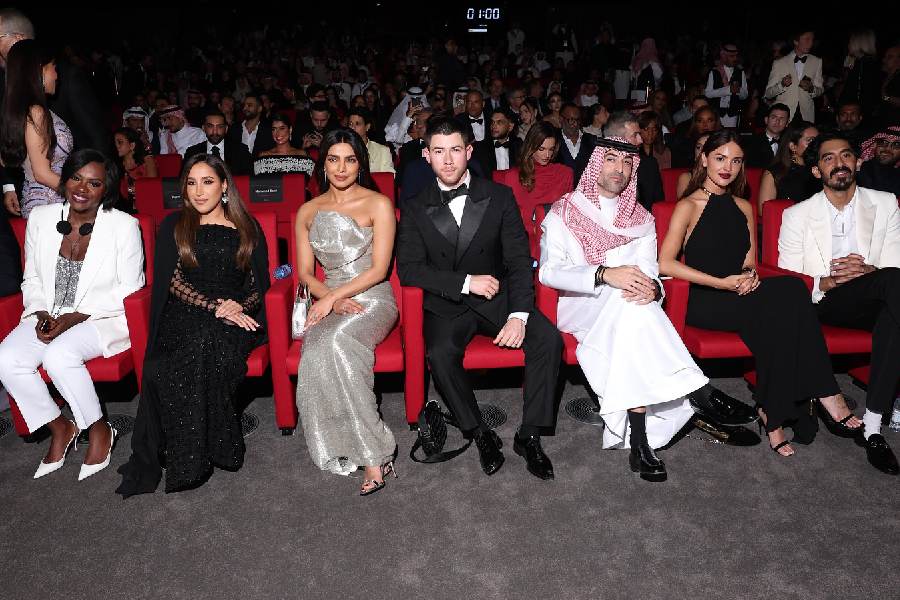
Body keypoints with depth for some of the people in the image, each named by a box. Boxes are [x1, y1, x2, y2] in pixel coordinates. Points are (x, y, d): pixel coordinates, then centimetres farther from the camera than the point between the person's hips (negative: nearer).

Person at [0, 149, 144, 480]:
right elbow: (32, 280, 12)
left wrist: (77, 317, -16)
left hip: (105, 317, -5)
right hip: (48, 317, 5)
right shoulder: (40, 218, 5)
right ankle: (60, 427, 2)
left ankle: (99, 429, -7)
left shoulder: (124, 225, -9)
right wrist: (41, 314, -8)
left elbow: (129, 289, -9)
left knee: (59, 355, -32)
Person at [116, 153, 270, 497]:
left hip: (238, 317, 0)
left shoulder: (247, 228, 15)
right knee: (202, 342, -34)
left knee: (211, 346, -34)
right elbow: (173, 281, 2)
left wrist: (239, 306, -10)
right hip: (185, 317, 0)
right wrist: (214, 306, -12)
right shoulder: (174, 227, 14)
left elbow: (260, 283, 11)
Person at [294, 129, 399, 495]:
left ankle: (369, 453, -28)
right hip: (329, 302, 3)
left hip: (373, 300, -3)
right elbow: (305, 273, 12)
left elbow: (379, 269, -5)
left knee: (334, 341, -35)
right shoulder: (308, 212, 15)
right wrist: (332, 300, -8)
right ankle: (374, 455, -26)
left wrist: (333, 297, -14)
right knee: (320, 348, -32)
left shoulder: (378, 204, 2)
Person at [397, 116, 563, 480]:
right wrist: (467, 282, -17)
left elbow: (520, 261, -3)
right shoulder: (415, 209, 3)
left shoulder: (499, 197, 2)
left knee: (548, 339, -23)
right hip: (446, 305, -1)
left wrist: (519, 314, -18)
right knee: (440, 354, -31)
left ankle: (529, 435, -8)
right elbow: (408, 269, -7)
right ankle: (480, 434, -8)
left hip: (497, 297, 1)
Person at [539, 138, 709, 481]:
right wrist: (604, 274, -26)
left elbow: (648, 272, 7)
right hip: (580, 307, -3)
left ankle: (639, 439, -35)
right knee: (630, 306, -34)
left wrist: (652, 288, -21)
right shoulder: (563, 212, 7)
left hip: (622, 311, 3)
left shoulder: (641, 219, 19)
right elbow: (549, 270, -9)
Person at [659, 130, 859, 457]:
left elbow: (750, 262, 21)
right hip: (703, 302, -5)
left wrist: (749, 276, -5)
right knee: (788, 292, -29)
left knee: (780, 306, -30)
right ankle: (825, 393, -20)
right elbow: (665, 264, -11)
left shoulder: (744, 208, 22)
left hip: (741, 297, 5)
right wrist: (722, 283, -16)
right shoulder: (688, 206, 2)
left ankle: (773, 413, -22)